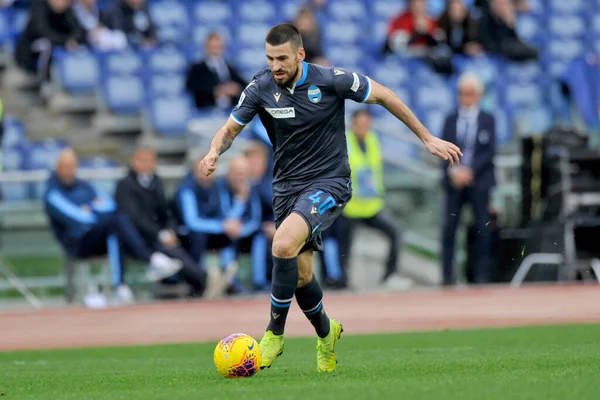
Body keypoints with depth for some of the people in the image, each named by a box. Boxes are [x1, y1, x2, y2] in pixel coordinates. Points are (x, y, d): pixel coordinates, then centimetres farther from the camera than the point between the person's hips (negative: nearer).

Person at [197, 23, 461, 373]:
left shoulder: (331, 80, -14)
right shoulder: (261, 89, -7)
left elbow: (383, 96, -2)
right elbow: (230, 129, 4)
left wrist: (428, 138, 2)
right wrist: (214, 152, -20)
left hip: (328, 183, -4)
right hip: (287, 186, 4)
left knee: (284, 244, -28)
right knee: (300, 275, 6)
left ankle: (275, 334, -12)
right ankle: (325, 332, 38)